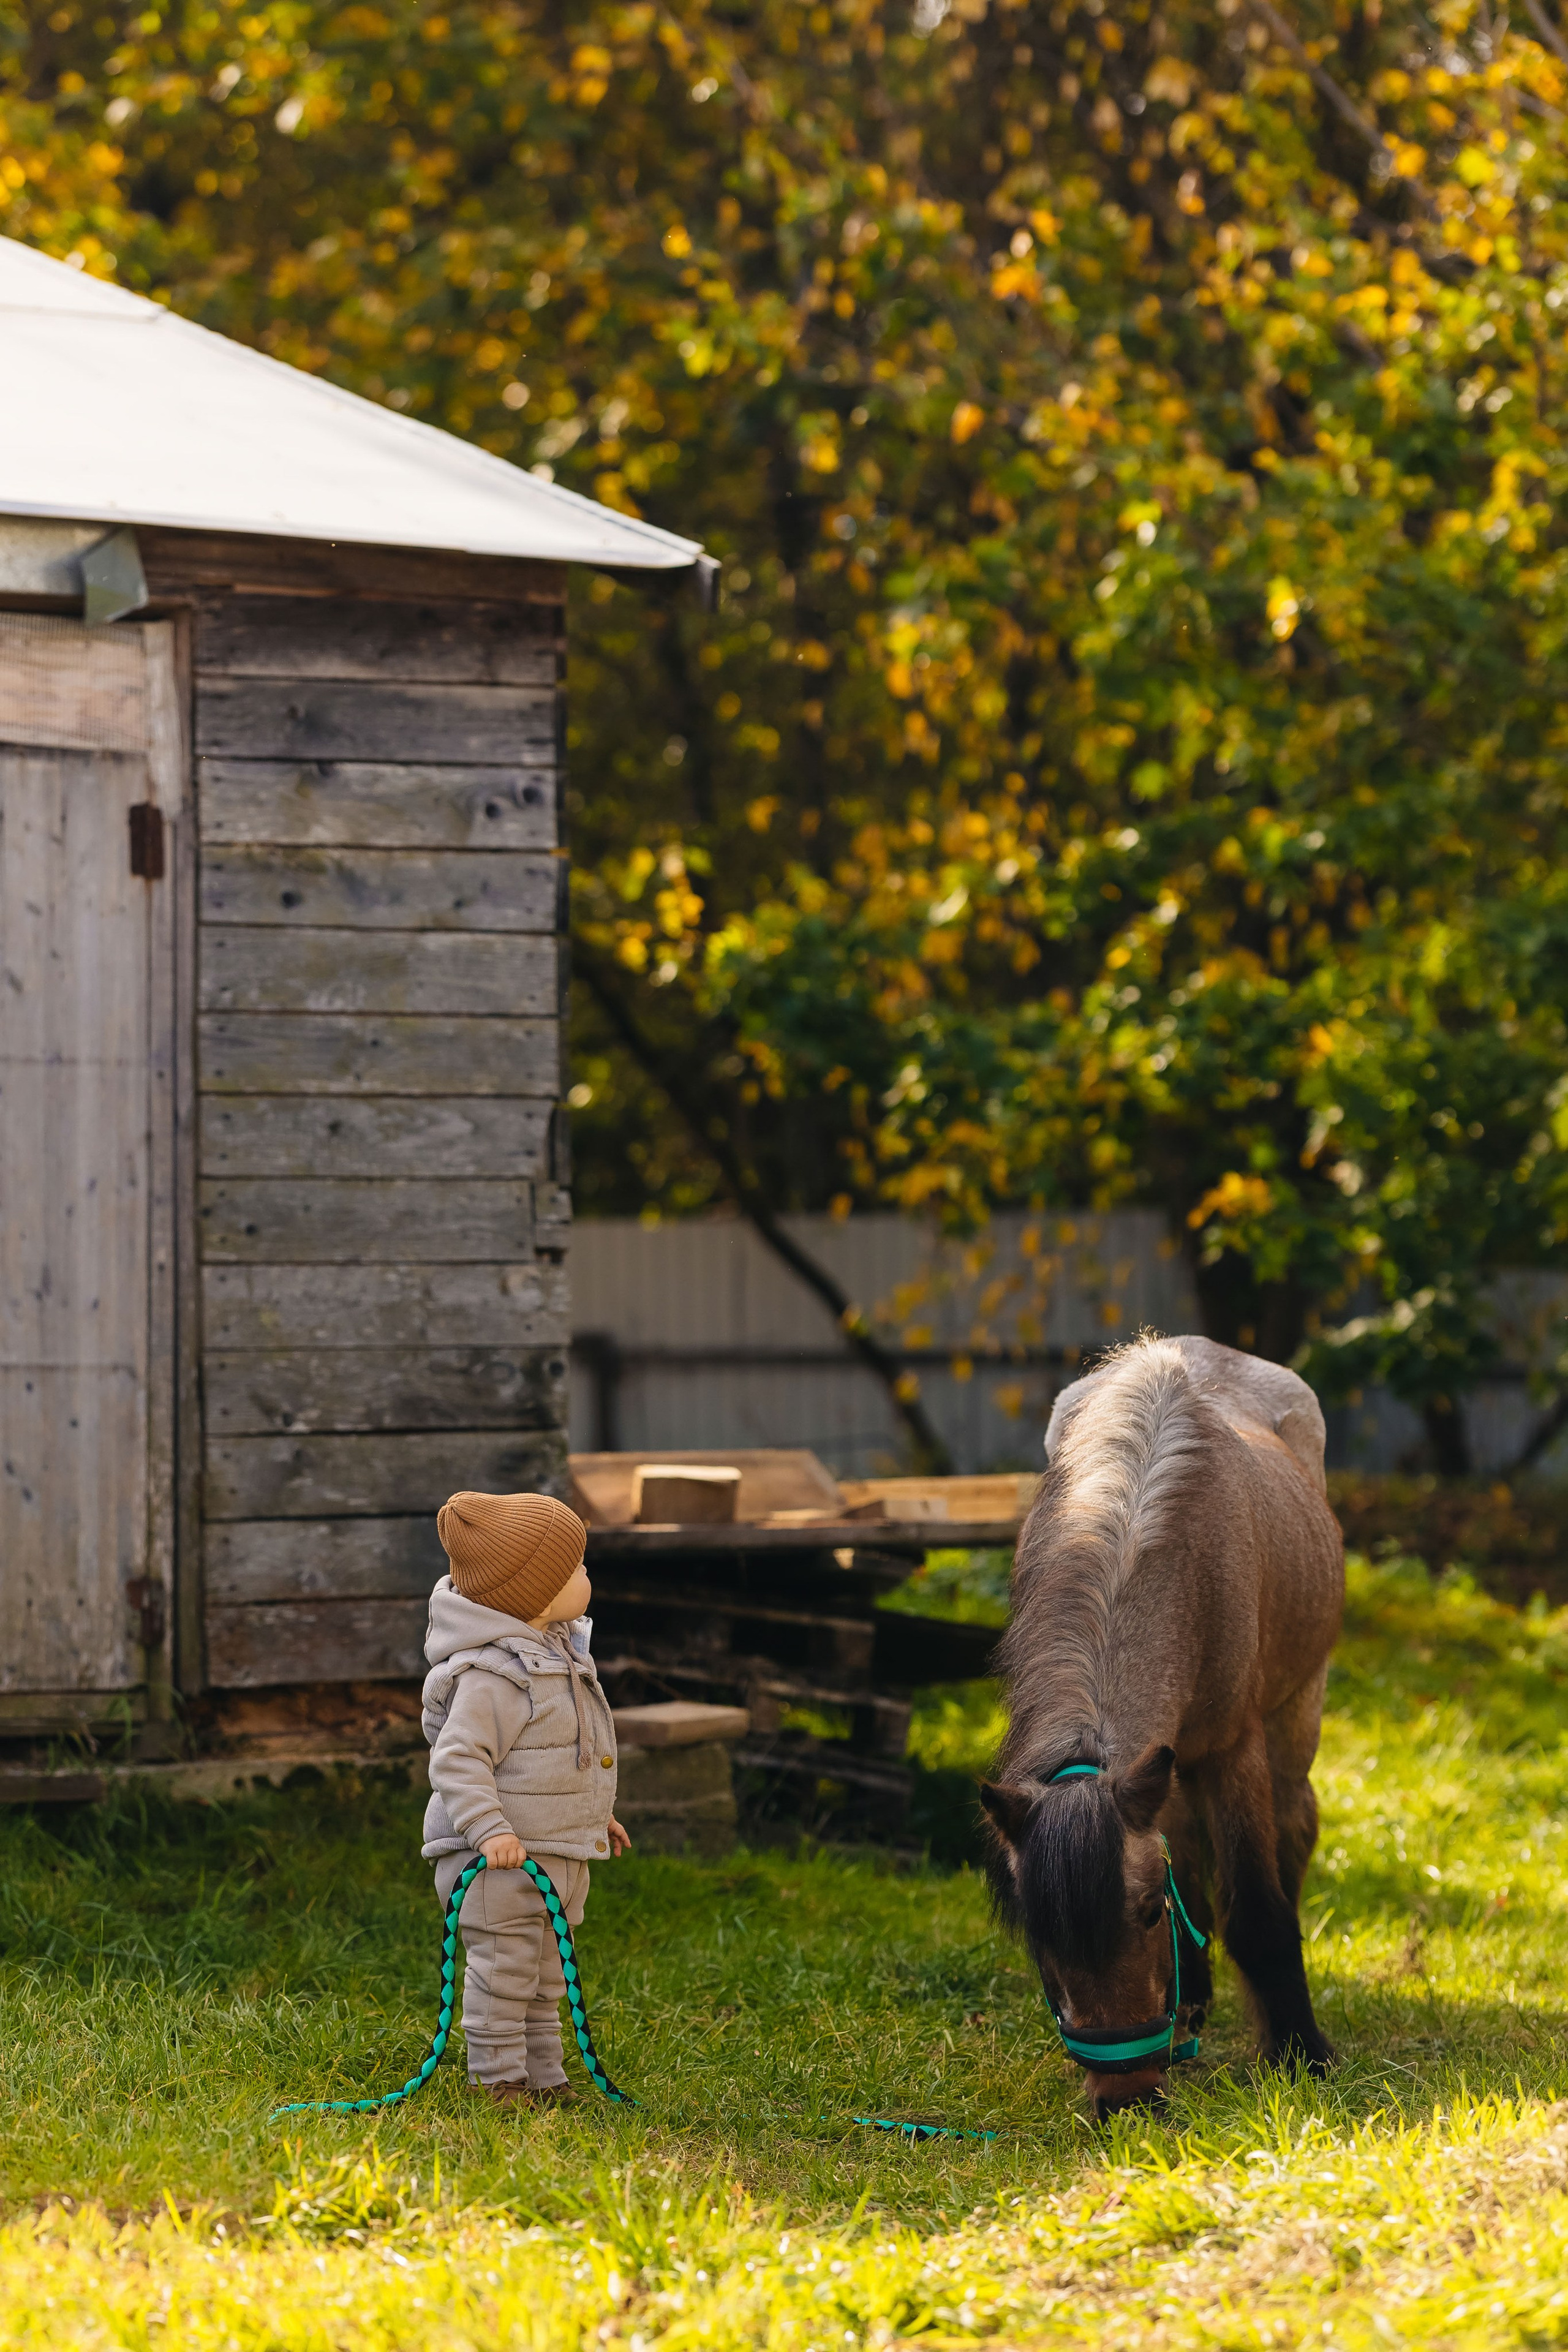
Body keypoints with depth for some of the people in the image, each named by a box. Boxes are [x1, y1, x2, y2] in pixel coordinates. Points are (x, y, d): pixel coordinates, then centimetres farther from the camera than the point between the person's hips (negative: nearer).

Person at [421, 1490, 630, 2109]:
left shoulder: (559, 1654, 12)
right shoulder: (493, 1675, -21)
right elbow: (459, 1759, -24)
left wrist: (594, 1814, 28)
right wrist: (490, 1829, -33)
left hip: (557, 1855, 10)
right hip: (499, 1858, -10)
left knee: (545, 1976, 17)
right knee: (505, 1970, -5)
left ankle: (542, 2079, 26)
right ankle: (497, 2080, 4)